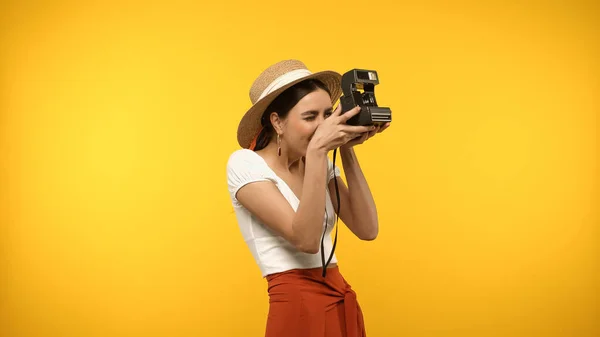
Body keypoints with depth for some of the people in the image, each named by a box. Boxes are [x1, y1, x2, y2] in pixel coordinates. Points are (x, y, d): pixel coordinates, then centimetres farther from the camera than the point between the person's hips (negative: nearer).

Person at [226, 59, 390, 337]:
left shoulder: (321, 164, 8)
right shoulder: (244, 163, -11)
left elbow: (367, 229, -3)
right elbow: (306, 239, -22)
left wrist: (347, 150, -5)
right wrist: (317, 150, -24)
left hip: (344, 305, 7)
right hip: (299, 309, -7)